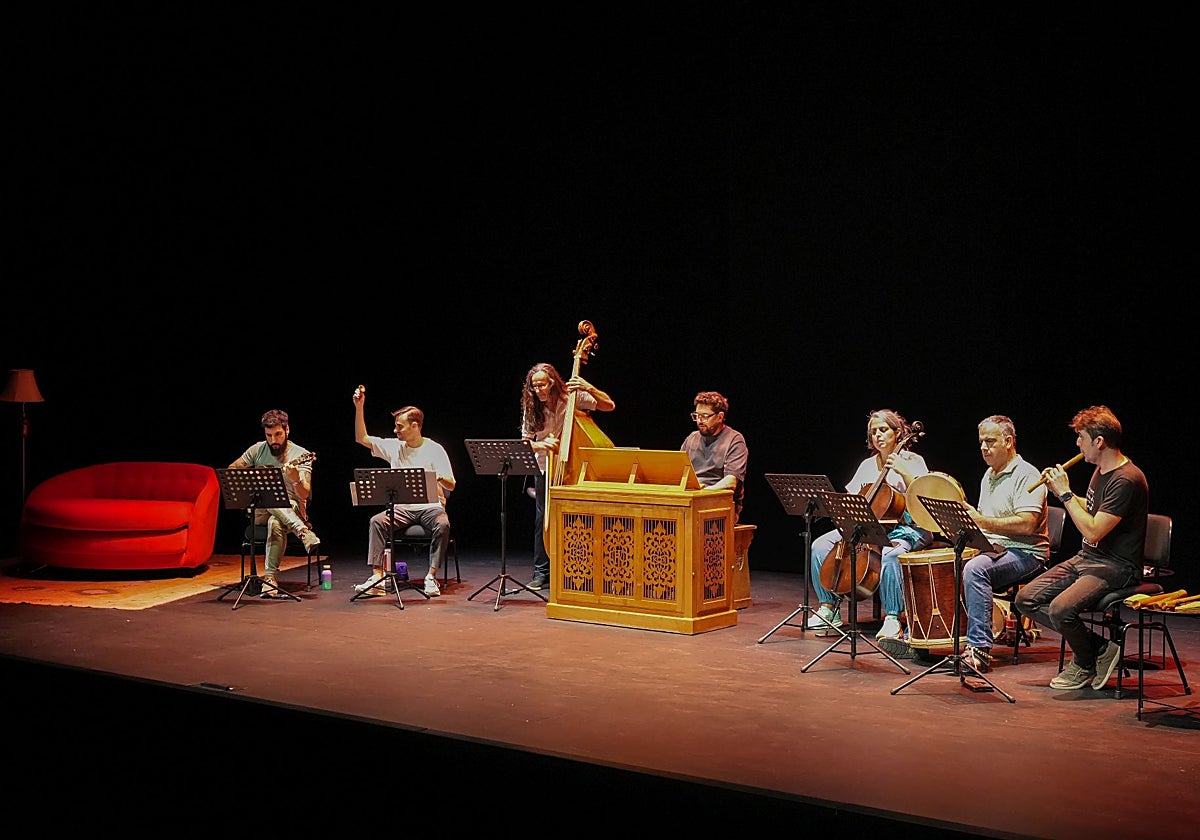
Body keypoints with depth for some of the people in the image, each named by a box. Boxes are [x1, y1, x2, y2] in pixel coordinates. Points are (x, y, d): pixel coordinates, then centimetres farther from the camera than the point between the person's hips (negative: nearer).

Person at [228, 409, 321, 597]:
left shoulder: (300, 455, -7)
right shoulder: (258, 450, 4)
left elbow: (304, 495, -17)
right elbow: (231, 470, 15)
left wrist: (296, 480, -39)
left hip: (291, 508, -2)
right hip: (259, 511, 2)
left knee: (276, 522, -40)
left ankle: (271, 577, -40)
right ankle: (304, 532, -46)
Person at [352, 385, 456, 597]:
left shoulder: (435, 450, -2)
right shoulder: (394, 447, 9)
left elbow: (451, 485, -6)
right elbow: (361, 438, 8)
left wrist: (438, 477, -29)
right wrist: (359, 407, -1)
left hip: (430, 506, -3)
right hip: (402, 508, 3)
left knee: (443, 524, -35)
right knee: (377, 521, -25)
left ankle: (431, 576, -26)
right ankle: (377, 578, -27)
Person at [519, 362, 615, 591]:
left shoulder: (572, 397, -13)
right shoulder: (532, 409, -4)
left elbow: (609, 406, -17)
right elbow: (525, 442, 0)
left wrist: (588, 388, -32)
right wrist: (540, 445, -22)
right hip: (546, 468, 3)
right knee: (543, 518, 0)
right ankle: (541, 573, 8)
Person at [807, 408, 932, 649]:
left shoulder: (911, 461, 1)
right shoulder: (868, 465, 17)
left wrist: (903, 471, -20)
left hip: (907, 529, -6)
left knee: (891, 553, -42)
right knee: (821, 545, -12)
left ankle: (894, 620, -39)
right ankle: (829, 608, -4)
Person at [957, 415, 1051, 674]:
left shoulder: (1027, 475, -11)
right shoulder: (988, 476, 18)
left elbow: (1026, 525, -23)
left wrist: (981, 521, -26)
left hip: (1025, 553, -9)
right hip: (992, 547, 9)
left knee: (974, 569, -35)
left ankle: (980, 649, -36)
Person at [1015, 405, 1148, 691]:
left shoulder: (1127, 480, -21)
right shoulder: (1101, 470, 9)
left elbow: (1093, 531, -24)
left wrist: (1065, 493, -16)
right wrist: (1061, 492, 9)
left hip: (1115, 567, -10)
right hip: (1086, 559, 10)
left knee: (1061, 608, -31)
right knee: (1027, 599, -3)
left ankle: (1085, 665, -1)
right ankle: (1098, 646, 2)